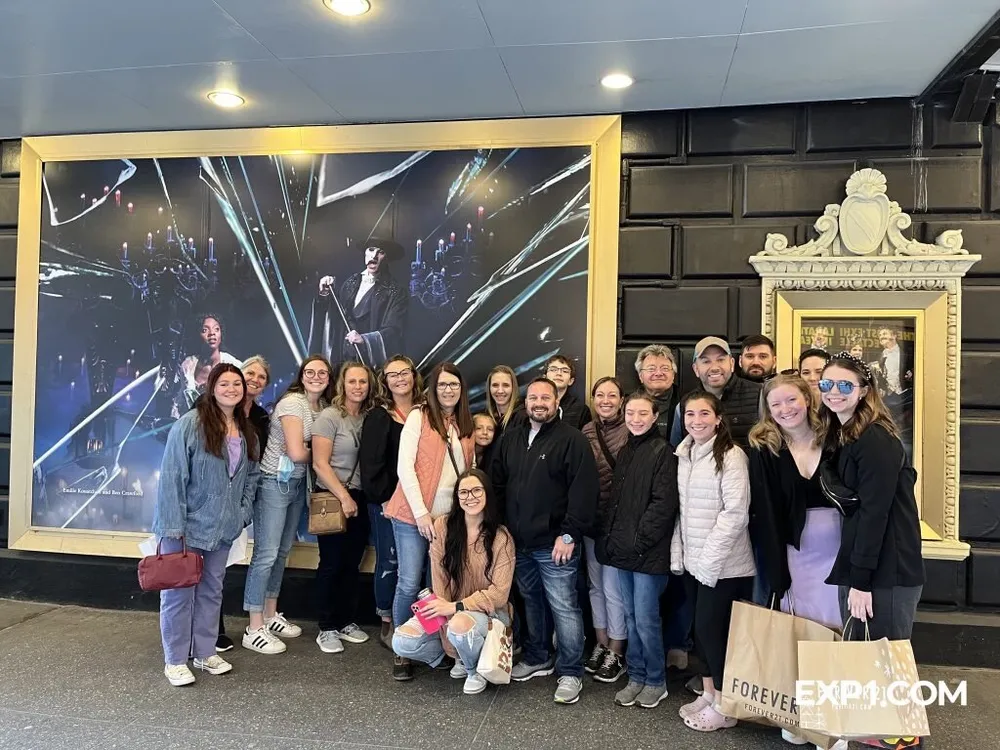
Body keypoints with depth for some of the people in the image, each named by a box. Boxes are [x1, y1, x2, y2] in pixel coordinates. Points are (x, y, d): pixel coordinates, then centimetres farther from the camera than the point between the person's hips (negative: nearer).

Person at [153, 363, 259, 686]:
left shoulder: (247, 432, 6)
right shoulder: (190, 424, -15)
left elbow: (251, 476, 14)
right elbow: (172, 476, -17)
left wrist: (244, 512, 3)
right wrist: (174, 525, -18)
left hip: (222, 527, 6)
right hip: (186, 525, -6)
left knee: (212, 589, 16)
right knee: (179, 591, 4)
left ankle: (205, 652, 29)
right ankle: (175, 661, 18)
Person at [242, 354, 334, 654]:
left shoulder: (323, 407, 8)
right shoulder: (292, 402, -15)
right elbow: (296, 452, -20)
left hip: (298, 483, 8)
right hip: (275, 482, -8)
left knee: (282, 552, 16)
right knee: (266, 554, -4)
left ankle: (271, 616, 29)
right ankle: (254, 629, 4)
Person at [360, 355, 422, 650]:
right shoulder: (378, 417, -1)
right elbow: (371, 463, -6)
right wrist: (384, 498, -12)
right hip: (387, 503, -3)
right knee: (390, 562, 3)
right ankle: (387, 626, 17)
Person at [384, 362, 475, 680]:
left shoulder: (466, 426, 11)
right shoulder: (418, 417, -4)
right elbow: (405, 467, -9)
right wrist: (421, 512, -12)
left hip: (451, 517, 4)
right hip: (414, 515, -4)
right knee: (410, 584, -3)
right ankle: (402, 652, 15)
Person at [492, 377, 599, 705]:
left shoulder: (572, 439, -10)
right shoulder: (512, 439, 11)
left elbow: (584, 491, -16)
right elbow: (498, 485, 15)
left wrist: (570, 534, -19)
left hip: (554, 544, -6)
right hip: (519, 542, 6)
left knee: (564, 608, 1)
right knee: (530, 602, 19)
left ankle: (571, 672, 15)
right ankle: (536, 658, 35)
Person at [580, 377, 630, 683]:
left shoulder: (630, 433, -10)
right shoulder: (586, 432, 5)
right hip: (591, 520, 5)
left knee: (613, 588, 3)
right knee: (595, 585, 15)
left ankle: (616, 653, 20)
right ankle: (601, 644, 31)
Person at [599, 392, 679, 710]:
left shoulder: (662, 452, -9)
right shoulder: (624, 452, 13)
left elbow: (664, 504, -15)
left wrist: (639, 540, -16)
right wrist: (609, 537, 7)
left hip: (648, 551, -7)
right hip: (623, 550, 7)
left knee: (646, 619, 1)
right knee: (631, 617, 15)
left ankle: (656, 681, 19)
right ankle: (636, 677, 28)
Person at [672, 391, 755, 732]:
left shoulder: (731, 455, -13)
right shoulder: (683, 455, 8)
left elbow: (735, 513, -18)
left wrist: (710, 558, -18)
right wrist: (678, 552, 5)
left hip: (724, 564, -6)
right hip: (694, 561, 6)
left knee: (712, 629, 0)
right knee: (702, 628, 13)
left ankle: (724, 706, 17)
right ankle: (708, 694, 29)